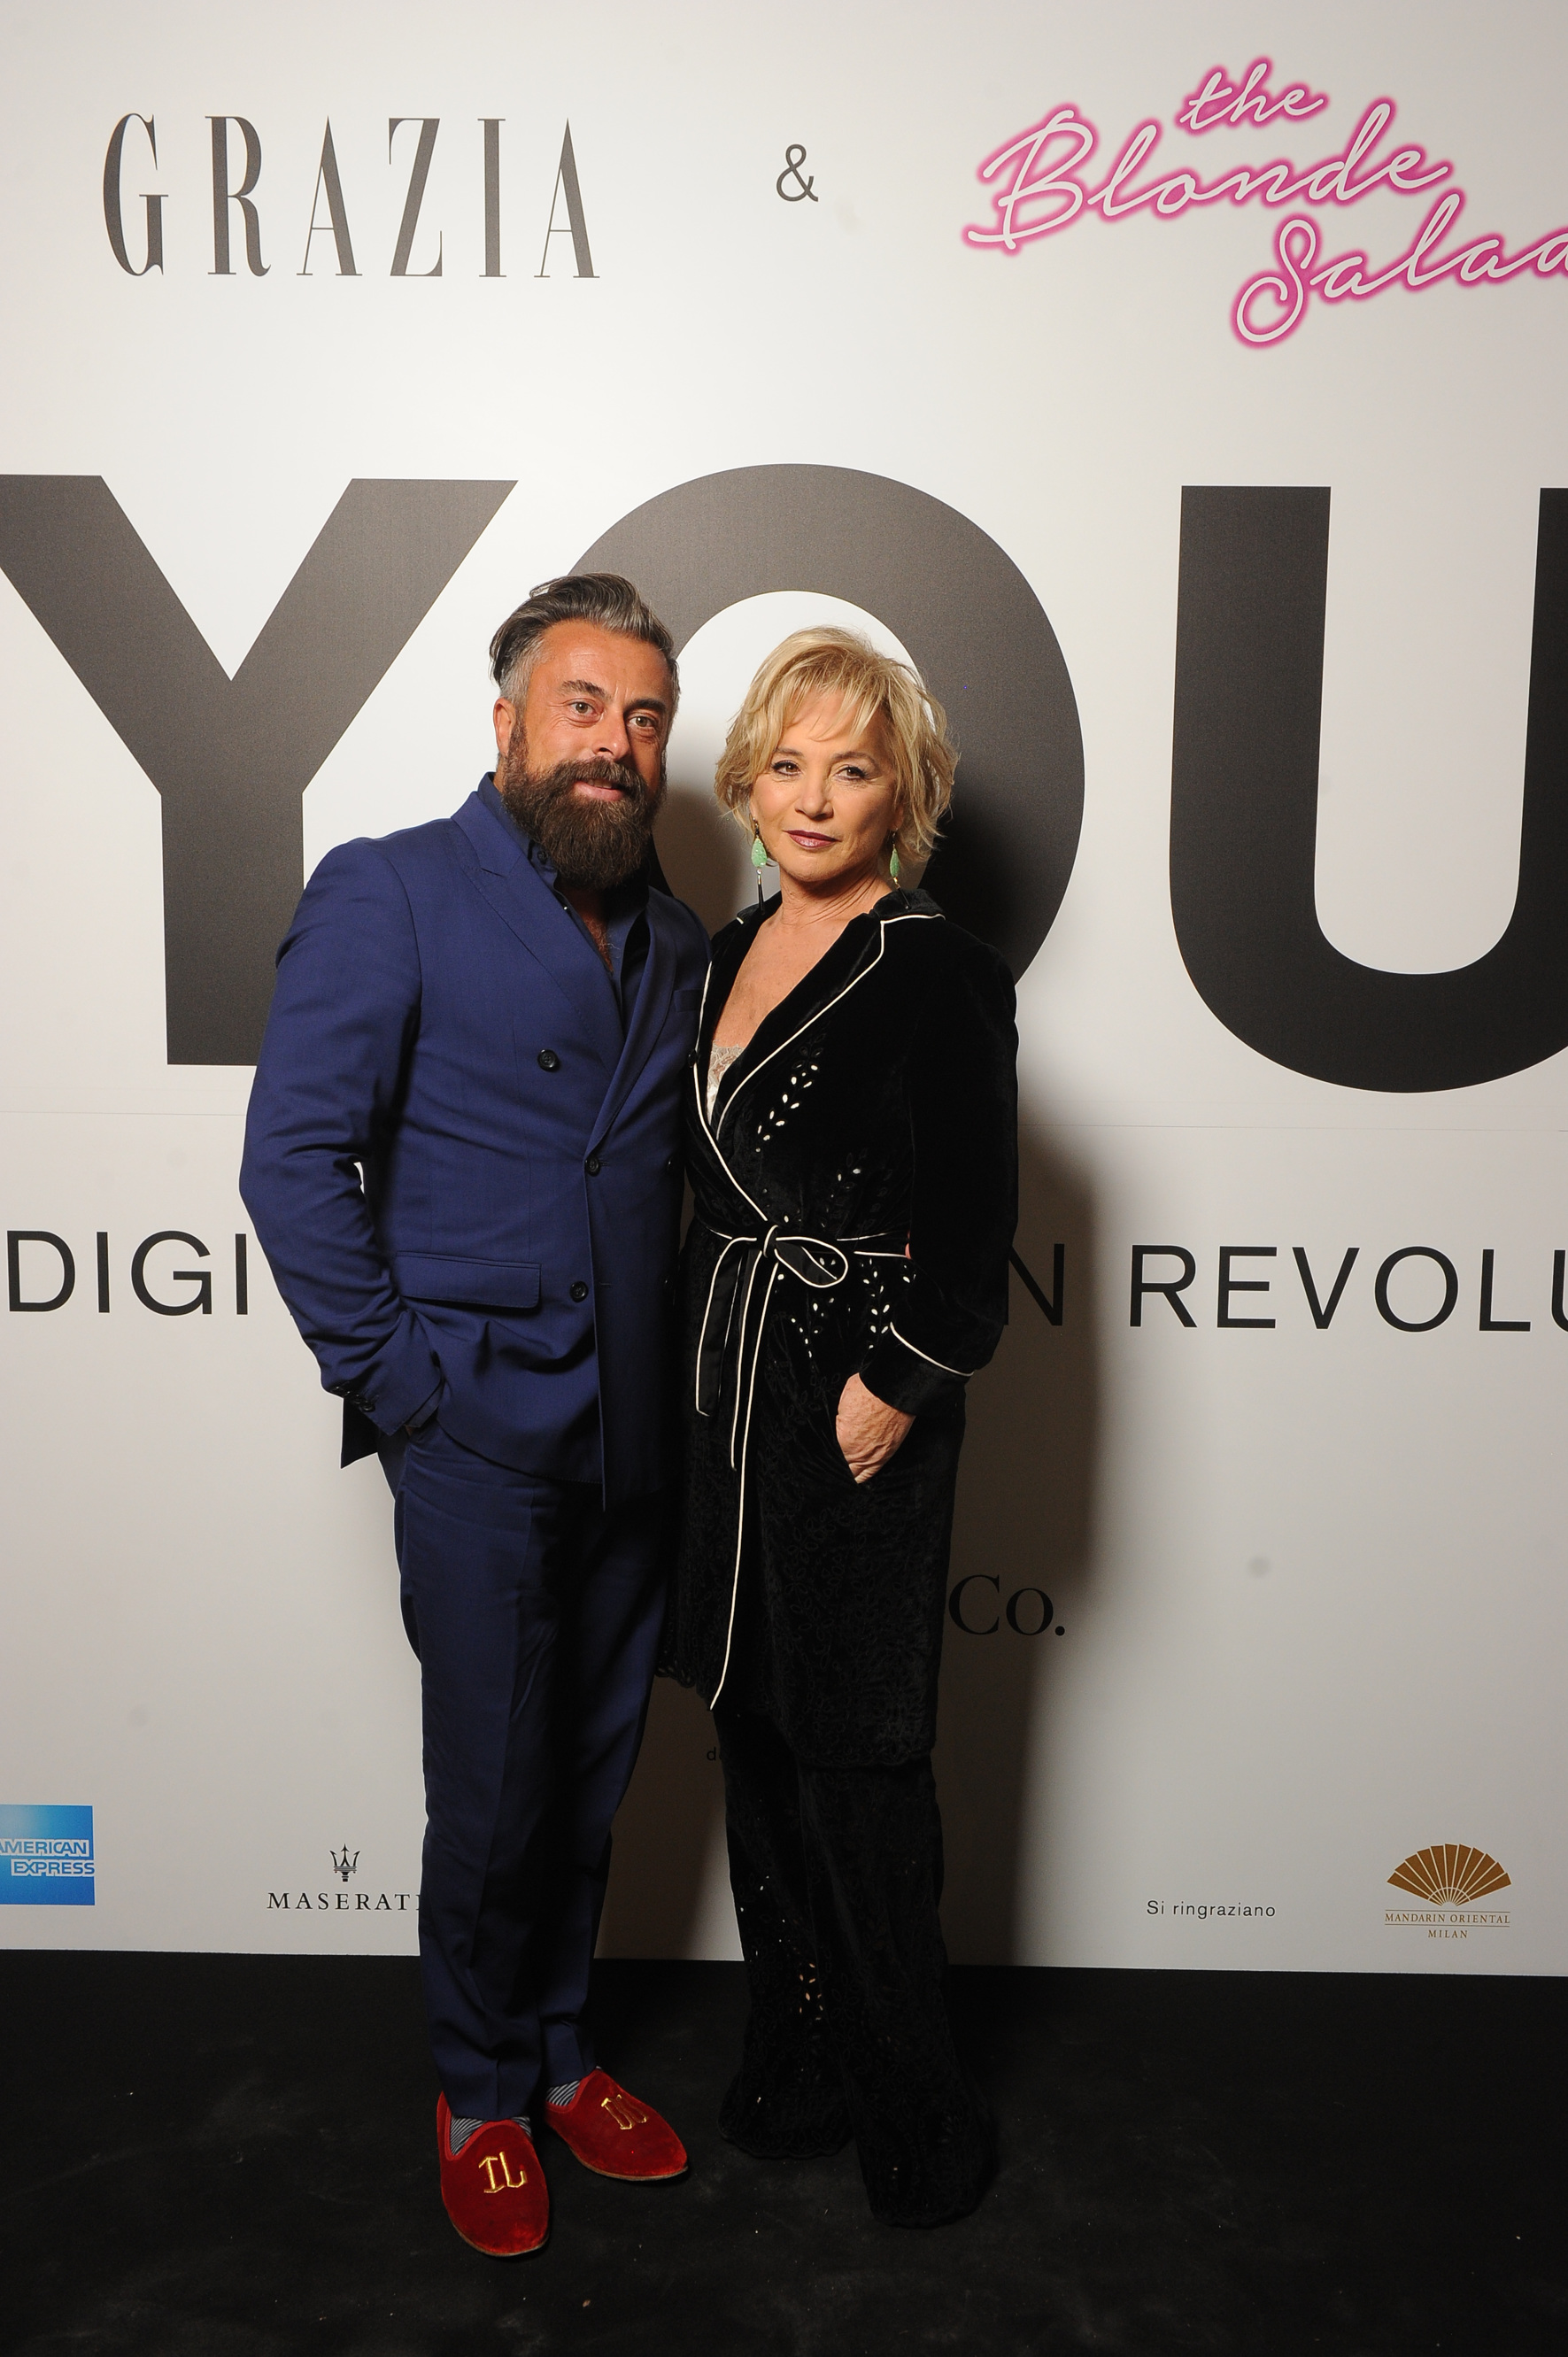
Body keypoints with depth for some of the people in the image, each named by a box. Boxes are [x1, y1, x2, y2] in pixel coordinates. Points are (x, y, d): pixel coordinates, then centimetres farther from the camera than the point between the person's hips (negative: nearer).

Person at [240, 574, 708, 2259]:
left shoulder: (673, 939, 12)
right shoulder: (388, 895, -5)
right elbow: (294, 1156, -11)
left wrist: (682, 1368, 5)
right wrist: (393, 1375, -12)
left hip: (636, 1432, 5)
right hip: (481, 1435, -5)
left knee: (592, 1775, 16)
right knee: (494, 1790, 6)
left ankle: (555, 2053, 38)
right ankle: (479, 2092, 31)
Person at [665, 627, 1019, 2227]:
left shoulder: (938, 972, -11)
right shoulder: (734, 952, 11)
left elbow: (970, 1242, -13)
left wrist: (885, 1401, -14)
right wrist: (710, 1366, 12)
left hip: (856, 1418, -7)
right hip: (728, 1402, 7)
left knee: (853, 1764, 4)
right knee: (756, 1741, 16)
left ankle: (913, 2113, 26)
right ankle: (799, 2064, 36)